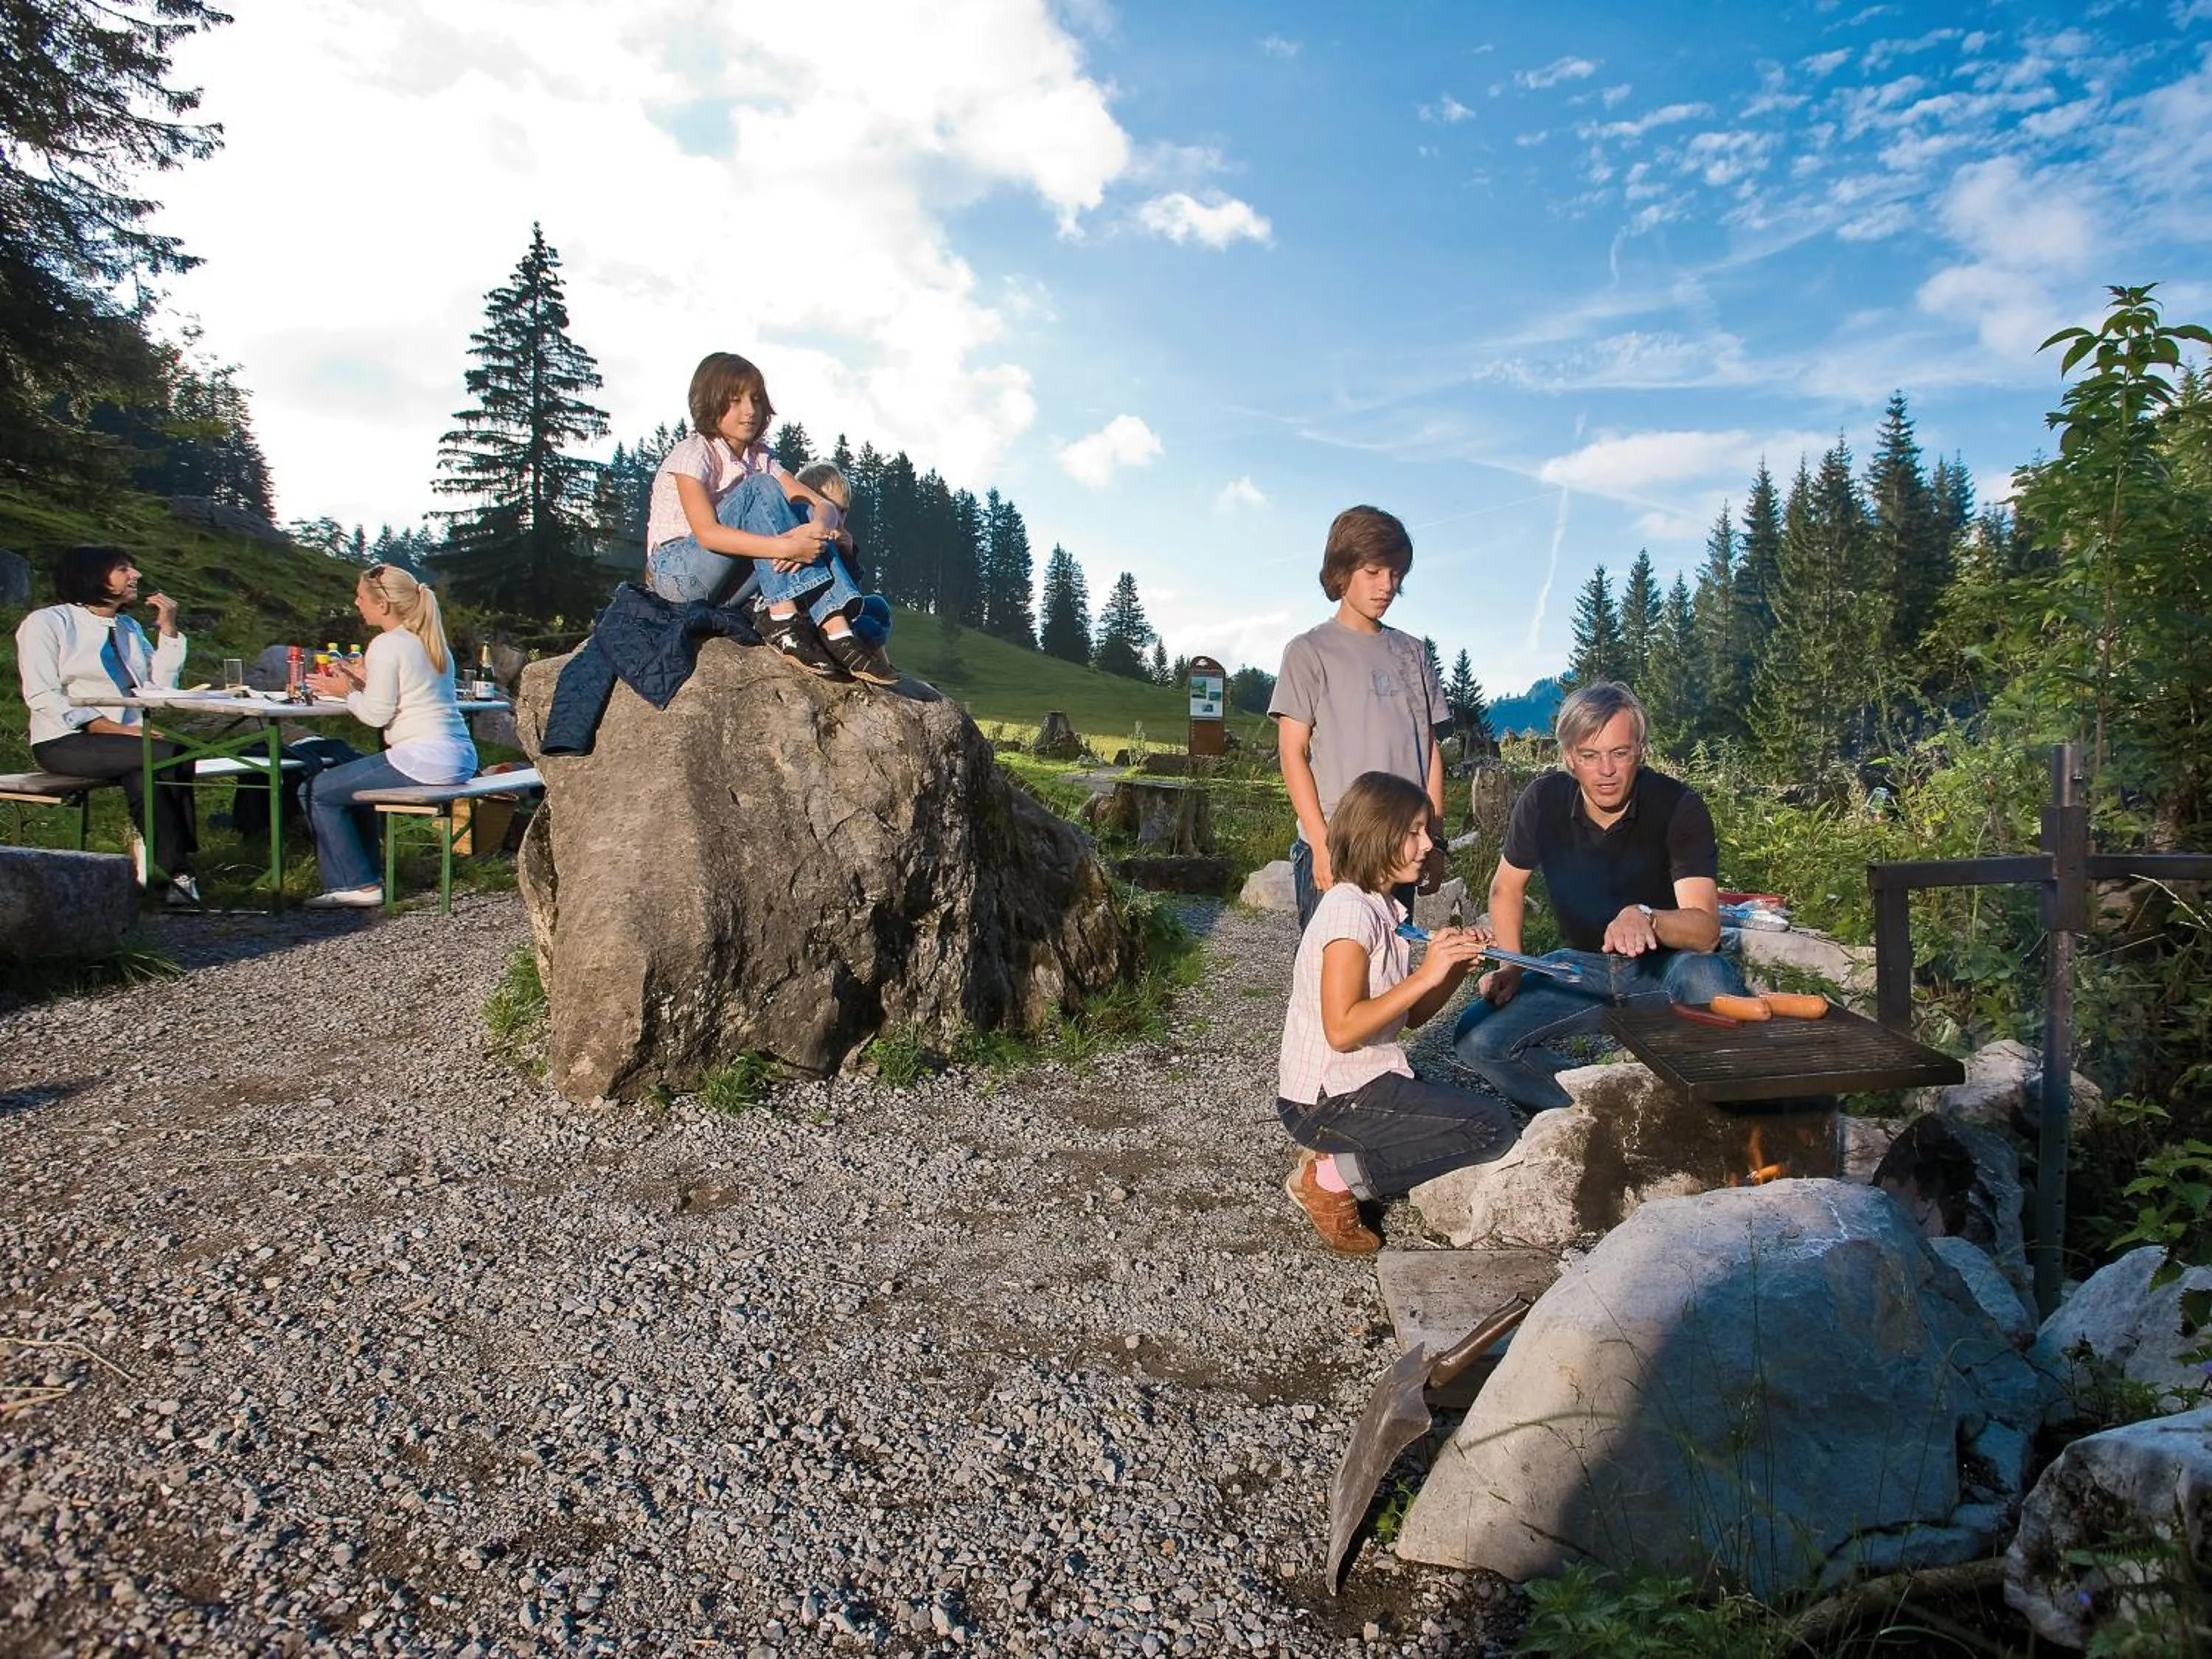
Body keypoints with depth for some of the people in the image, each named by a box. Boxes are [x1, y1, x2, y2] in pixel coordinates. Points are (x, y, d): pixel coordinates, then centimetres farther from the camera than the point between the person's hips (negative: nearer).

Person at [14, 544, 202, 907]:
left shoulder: (129, 628, 16)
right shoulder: (46, 623, -3)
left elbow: (161, 687, 5)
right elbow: (43, 697, -14)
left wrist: (168, 629, -1)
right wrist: (122, 731, -23)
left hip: (127, 740, 5)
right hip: (66, 742, -5)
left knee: (144, 777, -30)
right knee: (171, 754, -28)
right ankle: (177, 871, -21)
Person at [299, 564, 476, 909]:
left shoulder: (386, 645, -10)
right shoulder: (430, 641, 17)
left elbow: (376, 714, -12)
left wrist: (347, 692, 5)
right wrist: (361, 685, 17)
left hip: (424, 760, -10)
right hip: (460, 755, 10)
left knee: (318, 790, 3)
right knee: (355, 778, 31)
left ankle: (357, 884, 7)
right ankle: (362, 877, 32)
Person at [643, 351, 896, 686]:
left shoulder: (759, 458, 8)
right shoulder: (693, 454, -12)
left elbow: (824, 505, -4)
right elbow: (707, 533, -27)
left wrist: (817, 528, -29)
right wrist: (787, 548, -37)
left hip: (728, 584, 6)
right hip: (677, 571, -6)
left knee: (806, 519, -15)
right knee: (759, 489, -25)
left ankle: (836, 627, -33)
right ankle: (783, 620, -33)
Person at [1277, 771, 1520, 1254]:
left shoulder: (1382, 906, 9)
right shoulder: (1349, 909, -20)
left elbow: (1409, 1014, 11)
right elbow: (1341, 1029, -26)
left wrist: (1457, 965, -4)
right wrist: (1426, 974, -24)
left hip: (1361, 1083, 10)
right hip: (1329, 1100, -10)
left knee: (1471, 1109, 22)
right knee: (1493, 1128, -9)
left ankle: (1337, 1155, 9)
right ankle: (1333, 1178, -6)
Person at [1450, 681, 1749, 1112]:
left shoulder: (1678, 806, -19)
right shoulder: (1543, 801, -10)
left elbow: (1706, 930, -28)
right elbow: (1506, 887, 7)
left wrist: (1645, 918, -49)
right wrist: (1509, 966, -6)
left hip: (1663, 965, -3)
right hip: (1583, 964, 3)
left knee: (1710, 979, -39)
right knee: (1476, 1039, -19)